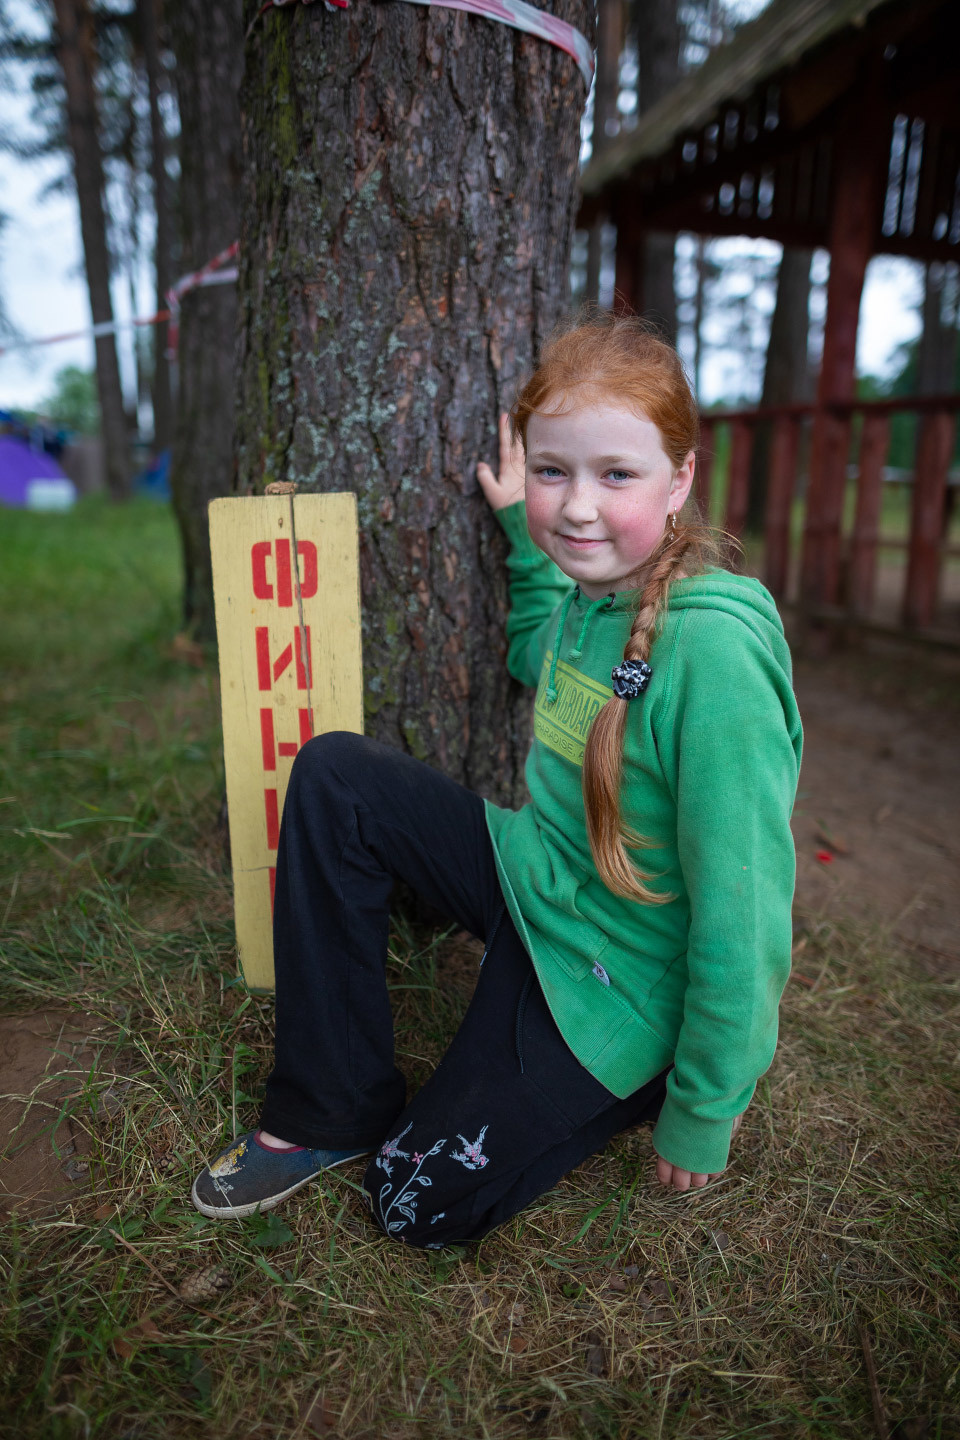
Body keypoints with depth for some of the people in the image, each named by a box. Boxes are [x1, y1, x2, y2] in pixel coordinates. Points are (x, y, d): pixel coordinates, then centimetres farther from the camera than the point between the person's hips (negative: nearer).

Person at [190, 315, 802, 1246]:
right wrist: (525, 532, 8)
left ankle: (642, 1084, 18)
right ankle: (329, 1111, 7)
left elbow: (741, 918, -25)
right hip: (534, 881, 7)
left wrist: (702, 1121, -14)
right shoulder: (590, 585, -7)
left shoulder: (714, 646, -31)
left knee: (419, 1203, 1)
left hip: (611, 983, -6)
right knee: (332, 776, -4)